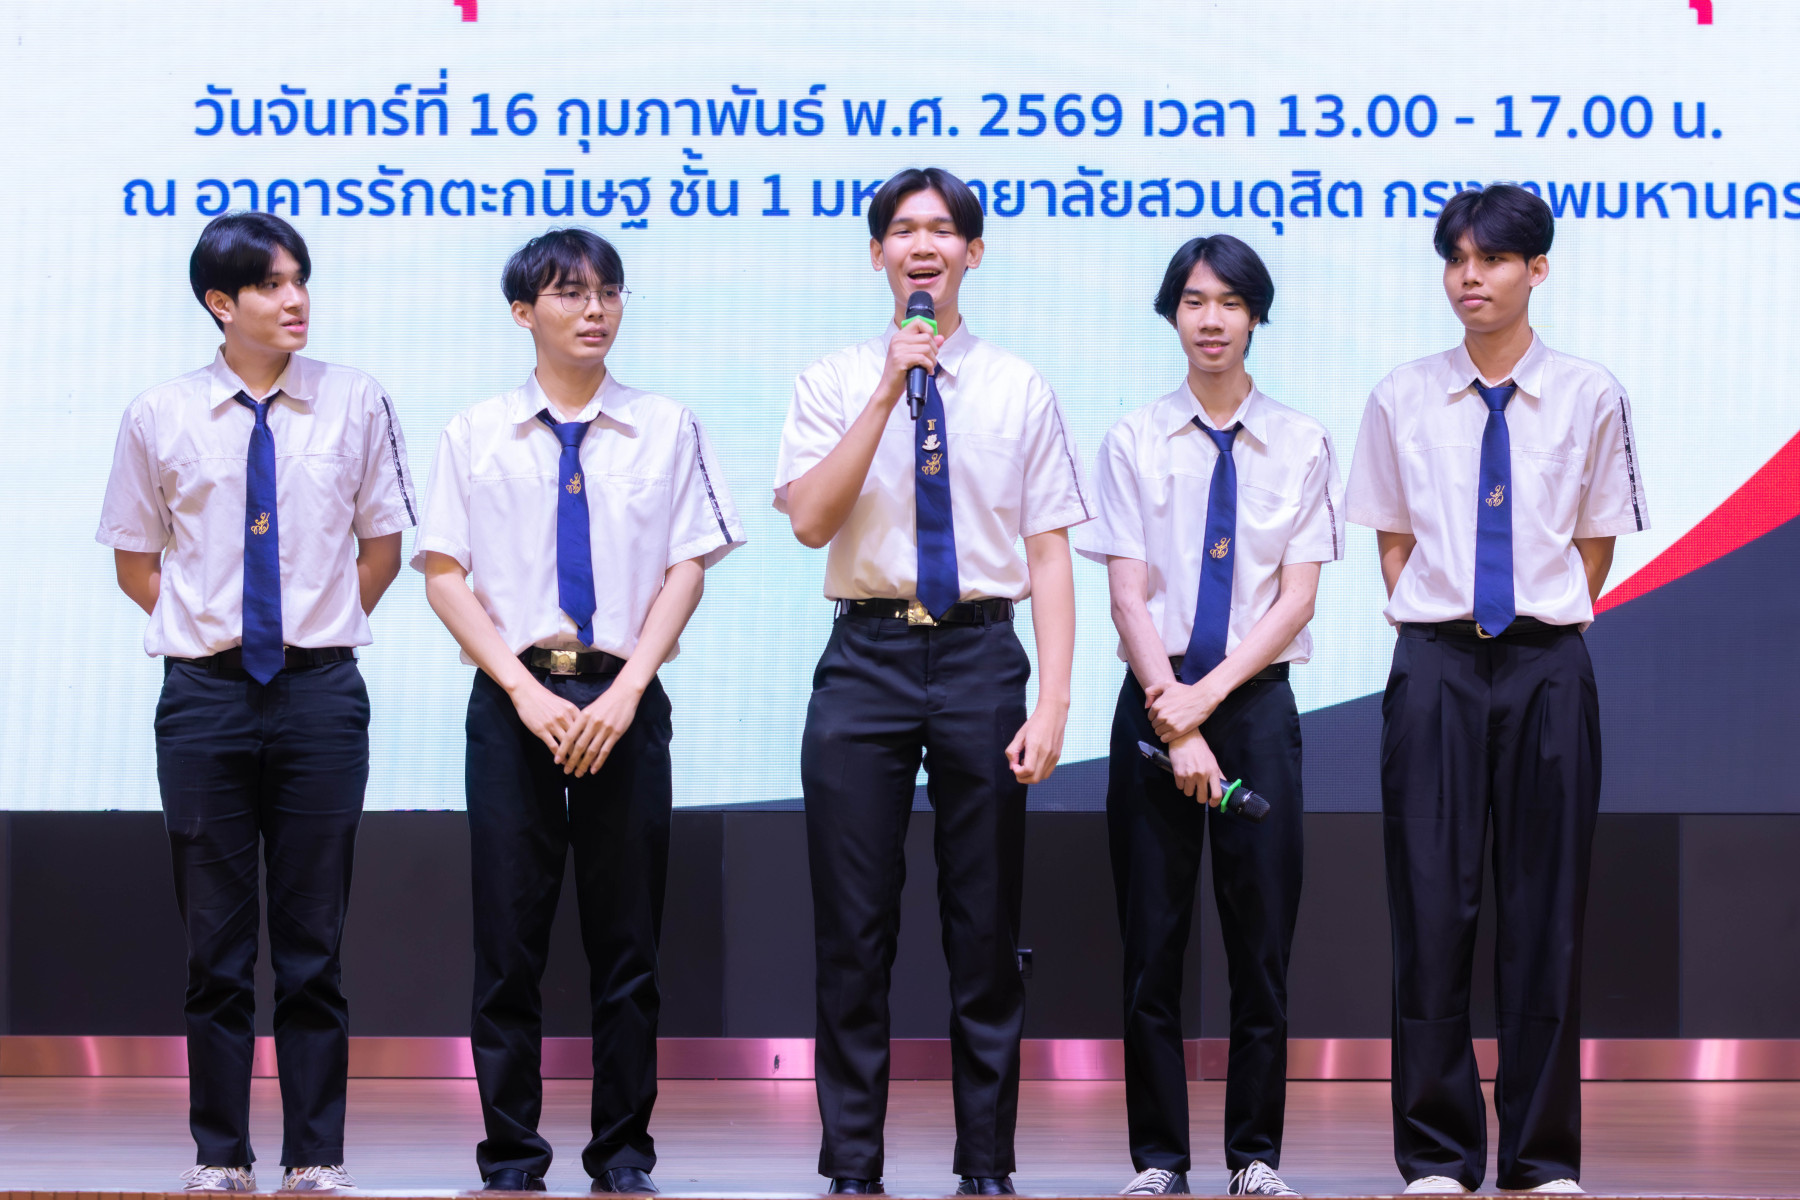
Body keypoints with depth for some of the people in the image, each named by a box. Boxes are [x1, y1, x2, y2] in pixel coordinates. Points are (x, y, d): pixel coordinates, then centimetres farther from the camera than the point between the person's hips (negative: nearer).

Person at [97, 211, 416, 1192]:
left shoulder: (355, 404, 2)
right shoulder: (160, 416, 2)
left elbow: (382, 545, 12)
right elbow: (135, 560, 12)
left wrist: (321, 629, 6)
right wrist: (209, 628, 4)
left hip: (319, 691, 0)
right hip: (205, 695, 0)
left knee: (314, 943, 3)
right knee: (216, 944, 5)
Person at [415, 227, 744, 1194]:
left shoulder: (665, 428, 6)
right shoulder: (475, 435, 5)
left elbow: (687, 568, 2)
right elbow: (445, 575, 2)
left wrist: (624, 693, -9)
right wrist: (527, 691, -9)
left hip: (625, 697, 0)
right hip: (511, 694, 0)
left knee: (628, 937, 3)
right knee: (509, 936, 0)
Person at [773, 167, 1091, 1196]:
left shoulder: (1020, 390, 6)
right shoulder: (834, 385, 6)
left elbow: (1051, 553, 2)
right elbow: (810, 518, -9)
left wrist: (1052, 705, -7)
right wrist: (889, 393, -15)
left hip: (980, 656, 0)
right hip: (866, 657, 0)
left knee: (986, 930, 5)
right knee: (853, 931, 2)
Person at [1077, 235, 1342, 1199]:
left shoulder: (1301, 443, 5)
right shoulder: (1134, 441, 4)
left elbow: (1298, 594, -1)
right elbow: (1127, 594, -2)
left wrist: (1210, 693, -12)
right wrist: (1174, 714, -12)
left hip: (1256, 701, 0)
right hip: (1153, 703, 0)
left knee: (1262, 940, 1)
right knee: (1151, 942, 1)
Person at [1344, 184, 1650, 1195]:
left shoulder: (1589, 396, 2)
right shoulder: (1403, 400, 5)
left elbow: (1597, 543, 9)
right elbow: (1394, 544, 11)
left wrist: (1544, 623, 3)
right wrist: (1441, 627, 2)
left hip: (1547, 665, 0)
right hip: (1436, 662, 0)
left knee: (1547, 908, 2)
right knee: (1434, 902, -1)